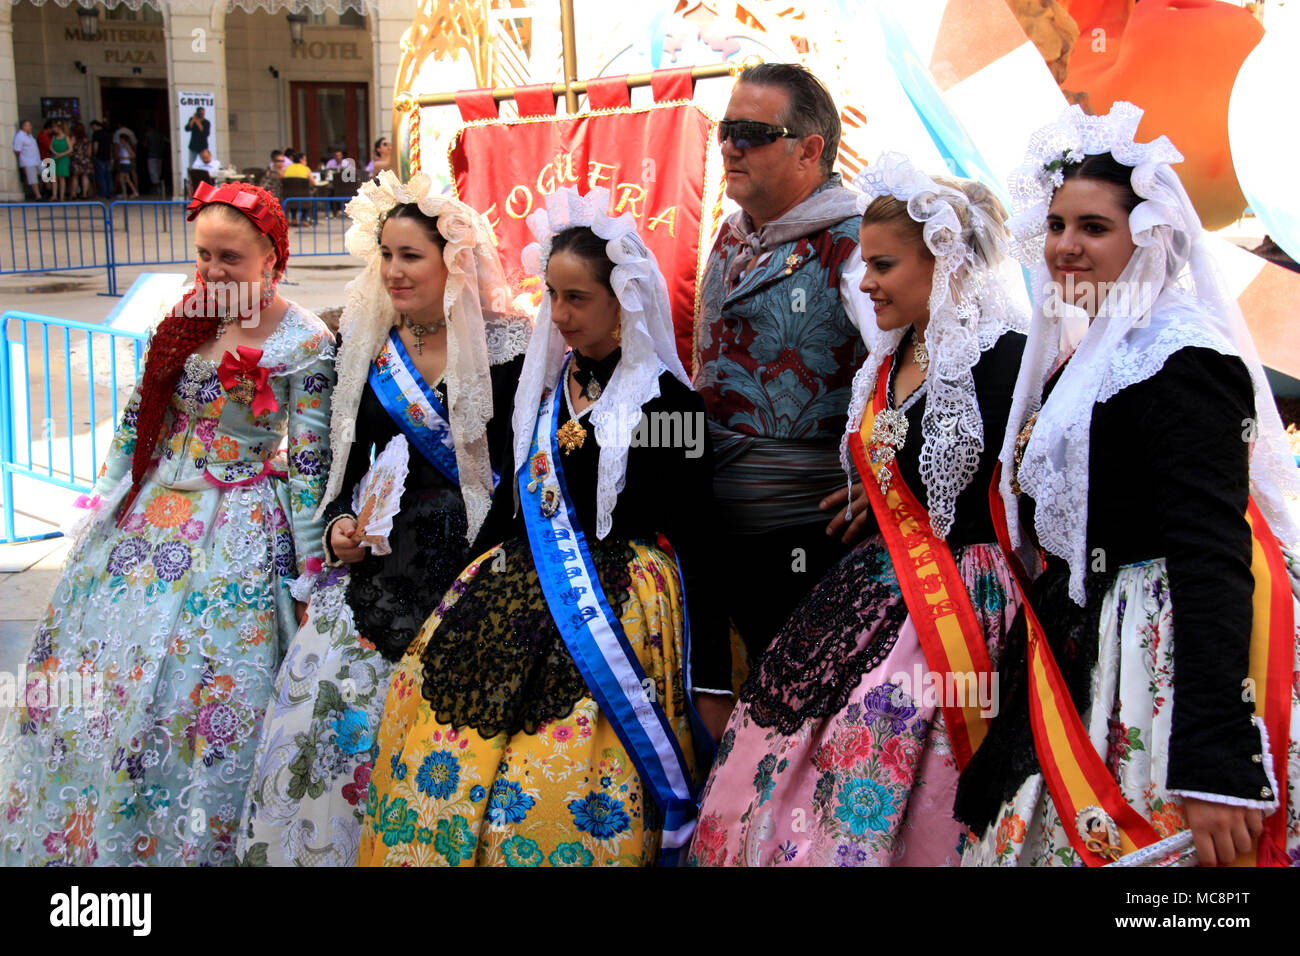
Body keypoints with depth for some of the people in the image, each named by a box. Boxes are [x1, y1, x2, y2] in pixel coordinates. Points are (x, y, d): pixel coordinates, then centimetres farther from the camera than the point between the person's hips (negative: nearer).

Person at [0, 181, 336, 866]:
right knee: (95, 664, 13)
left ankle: (188, 841, 21)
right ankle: (90, 830, 33)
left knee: (205, 686, -1)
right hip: (151, 512, 6)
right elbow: (139, 415, 11)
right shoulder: (187, 315, 1)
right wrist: (107, 496, 13)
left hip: (237, 534, -6)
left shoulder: (307, 344, -14)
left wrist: (311, 565, -11)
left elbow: (310, 462, -12)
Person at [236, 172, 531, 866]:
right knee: (320, 693, -4)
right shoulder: (367, 345, 10)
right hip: (378, 551, 5)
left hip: (470, 551, -4)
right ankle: (309, 848, 13)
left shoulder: (503, 346, -5)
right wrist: (339, 525, 1)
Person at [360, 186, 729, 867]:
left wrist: (707, 674, -7)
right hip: (522, 587, 6)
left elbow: (691, 540, -6)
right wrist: (468, 586, 18)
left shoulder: (668, 401, -7)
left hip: (618, 605, -6)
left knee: (566, 777, -16)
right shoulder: (543, 383, 10)